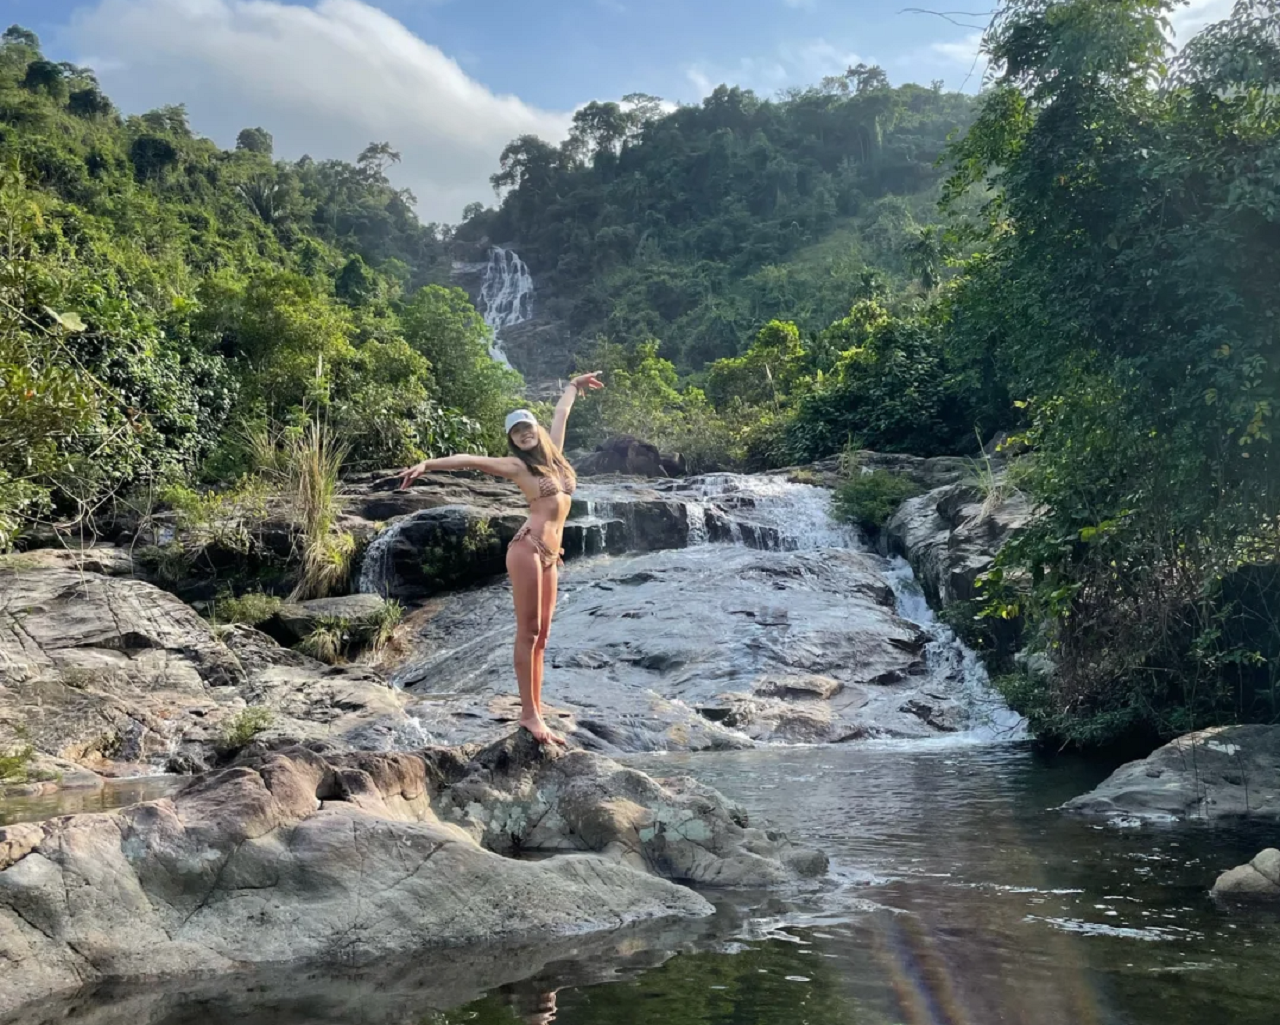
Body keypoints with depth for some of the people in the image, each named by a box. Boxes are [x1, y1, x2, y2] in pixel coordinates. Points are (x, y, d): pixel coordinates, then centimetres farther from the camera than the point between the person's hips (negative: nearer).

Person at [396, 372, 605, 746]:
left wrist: (573, 386, 46)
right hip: (528, 549, -7)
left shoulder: (553, 455, 16)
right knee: (528, 632, -6)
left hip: (550, 556, 7)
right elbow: (469, 460, -9)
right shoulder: (517, 465, 0)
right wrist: (426, 464, -20)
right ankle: (528, 713, -5)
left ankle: (536, 713, 8)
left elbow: (560, 413, 31)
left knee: (541, 636, 6)